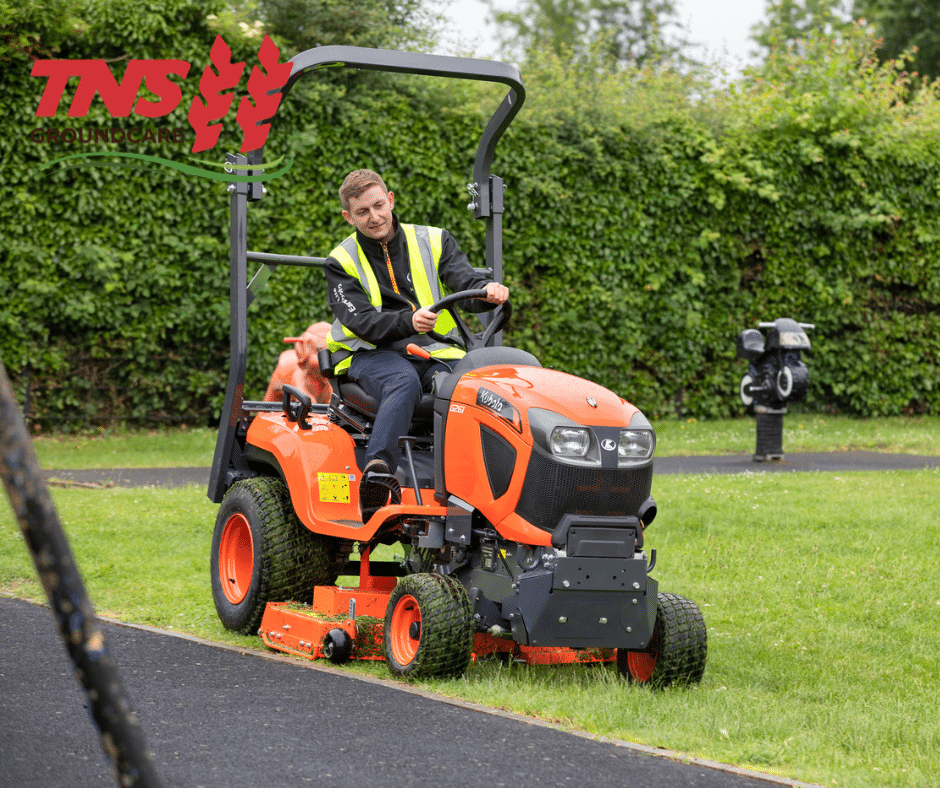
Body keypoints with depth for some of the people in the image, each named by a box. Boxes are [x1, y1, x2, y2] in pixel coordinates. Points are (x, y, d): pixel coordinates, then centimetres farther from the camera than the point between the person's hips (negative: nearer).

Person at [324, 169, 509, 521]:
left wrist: (487, 290, -29)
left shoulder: (433, 242, 13)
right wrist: (406, 322, -27)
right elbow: (359, 320, -8)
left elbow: (464, 279, -3)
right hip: (371, 352, -2)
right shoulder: (342, 262, 8)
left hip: (432, 350, 2)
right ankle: (377, 472, -52)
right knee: (404, 382, -38)